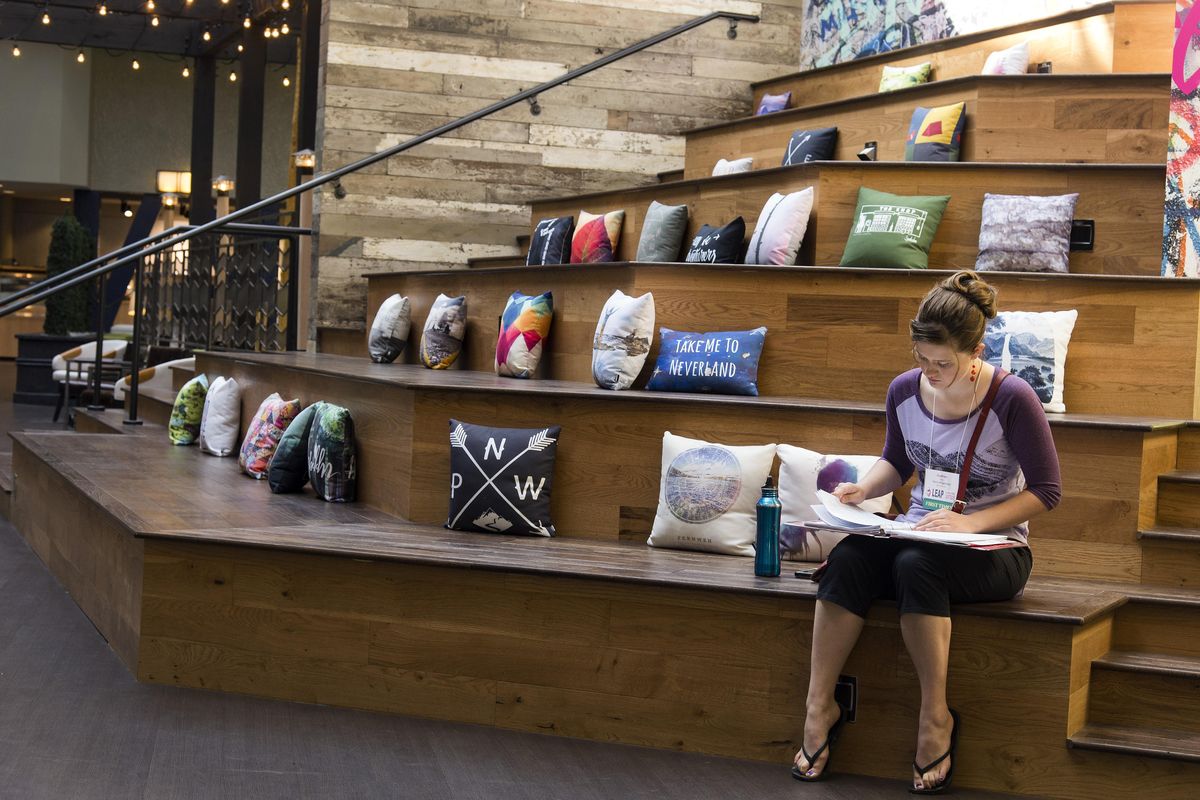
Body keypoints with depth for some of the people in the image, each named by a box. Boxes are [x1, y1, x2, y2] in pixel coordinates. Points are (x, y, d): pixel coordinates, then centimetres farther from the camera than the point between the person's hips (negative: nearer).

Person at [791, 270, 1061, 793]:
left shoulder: (1012, 399, -13)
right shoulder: (905, 390, 2)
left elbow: (1046, 490, -10)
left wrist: (972, 522, -22)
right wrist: (863, 489, -3)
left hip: (995, 546, -4)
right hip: (919, 532, 4)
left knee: (917, 566, -37)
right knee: (847, 558, -28)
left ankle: (936, 717, -23)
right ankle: (819, 706, -23)